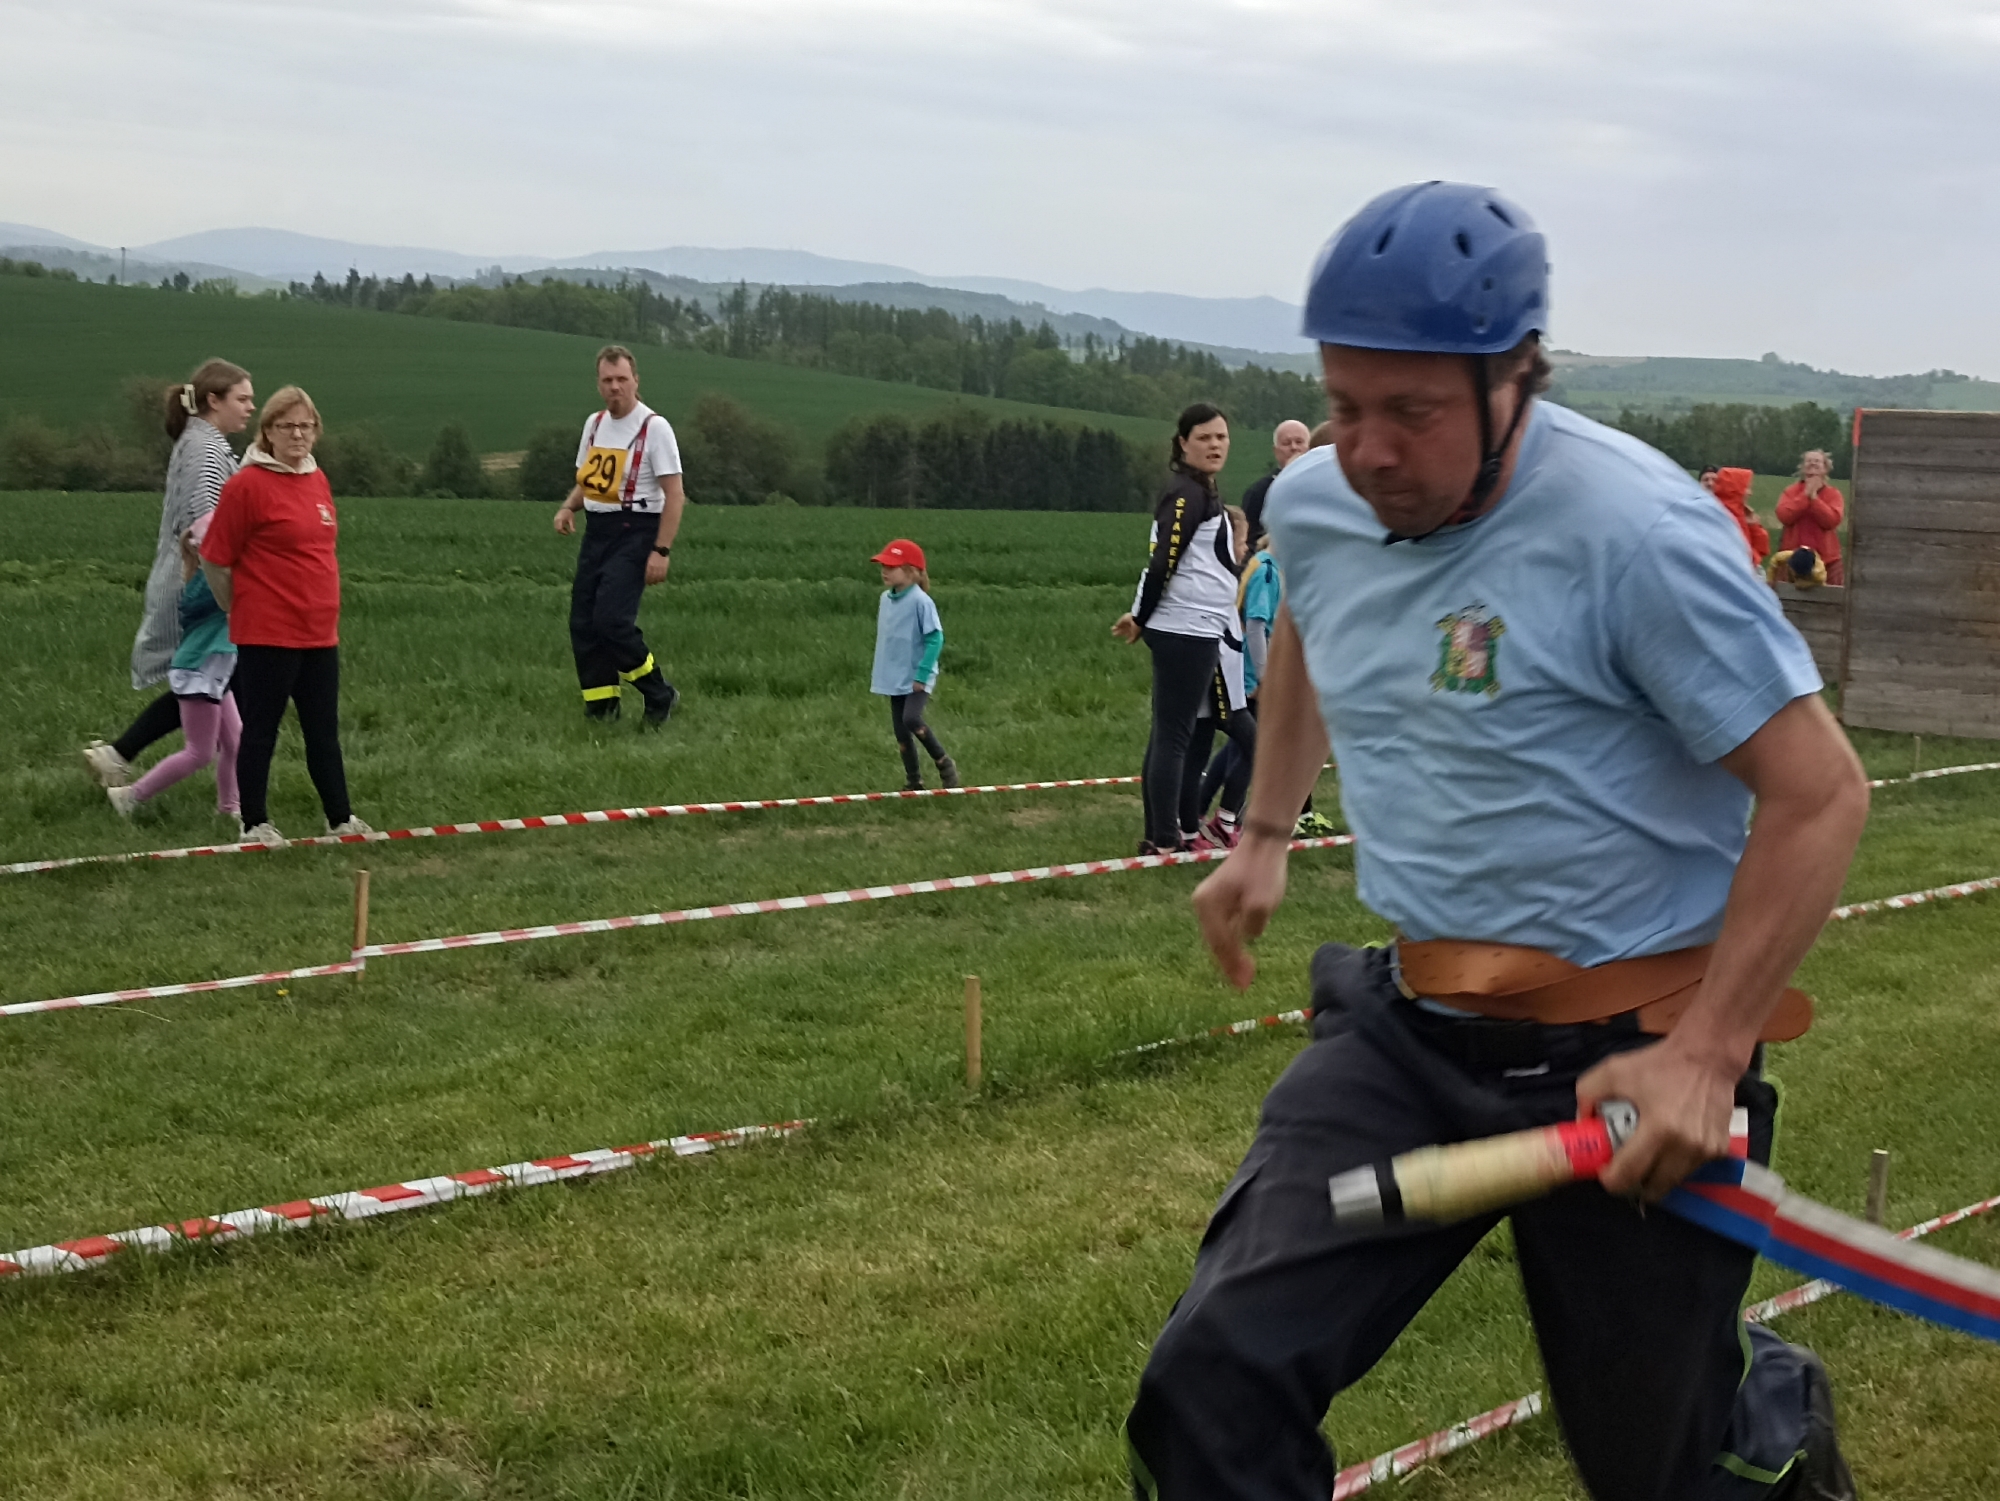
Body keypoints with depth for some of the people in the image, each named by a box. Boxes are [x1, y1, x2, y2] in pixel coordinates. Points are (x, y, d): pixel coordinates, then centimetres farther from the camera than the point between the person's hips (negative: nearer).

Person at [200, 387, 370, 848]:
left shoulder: (317, 480, 10)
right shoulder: (247, 484, -11)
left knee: (324, 732, 14)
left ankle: (340, 818, 22)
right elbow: (213, 560, -8)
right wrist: (241, 611, 2)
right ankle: (255, 824, 14)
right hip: (267, 636, -7)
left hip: (320, 632, 7)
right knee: (261, 731, 4)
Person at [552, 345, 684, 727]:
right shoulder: (594, 424, 11)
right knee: (583, 623, 4)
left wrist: (661, 552, -20)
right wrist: (568, 507, 3)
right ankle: (600, 711, 13)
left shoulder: (654, 427, -11)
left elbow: (674, 495, -13)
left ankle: (660, 697, 0)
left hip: (634, 535, -8)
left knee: (612, 620, -18)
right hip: (595, 533, 8)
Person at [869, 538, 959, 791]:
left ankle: (944, 763, -4)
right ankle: (913, 781, 19)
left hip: (917, 678, -7)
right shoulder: (885, 599, 5)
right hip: (895, 678, 7)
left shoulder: (920, 601, -16)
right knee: (899, 729, 8)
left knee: (911, 718, -23)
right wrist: (879, 674, 17)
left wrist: (922, 674, -19)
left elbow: (935, 638, -16)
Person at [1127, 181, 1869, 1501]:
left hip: (1627, 1054, -5)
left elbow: (1821, 794, -16)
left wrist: (1706, 1055, -19)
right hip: (1408, 1031, 5)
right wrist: (1265, 835, 31)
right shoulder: (1313, 506, 1)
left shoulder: (1637, 530, -19)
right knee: (1213, 1388, -14)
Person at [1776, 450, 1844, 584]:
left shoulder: (1833, 494, 3)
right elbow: (1784, 516, -12)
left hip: (1826, 559, 0)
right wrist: (1806, 495, -11)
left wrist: (1814, 497, -14)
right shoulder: (1791, 491, 5)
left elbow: (1832, 520, -14)